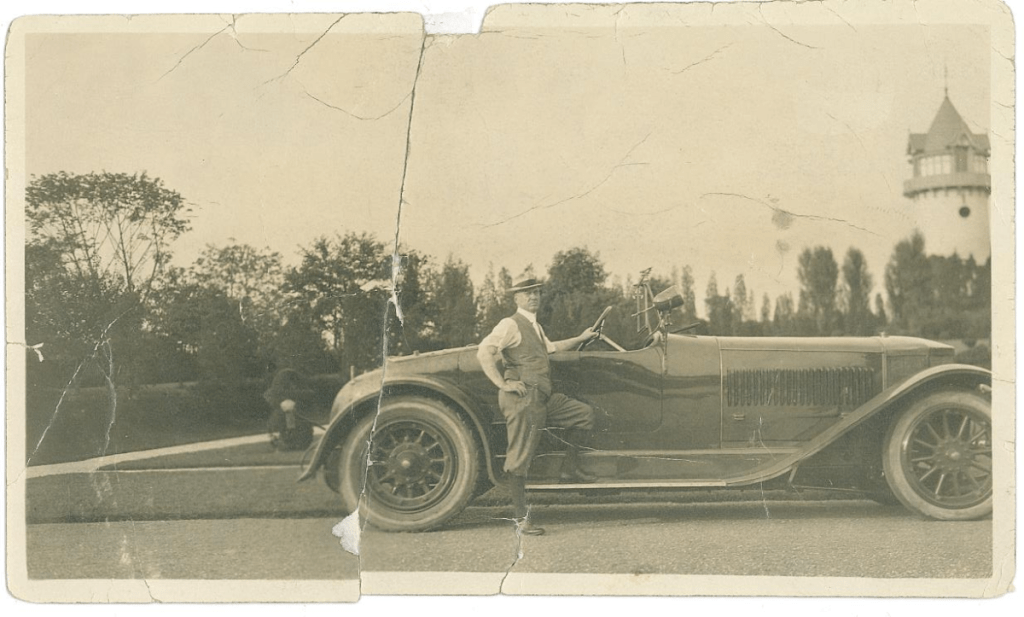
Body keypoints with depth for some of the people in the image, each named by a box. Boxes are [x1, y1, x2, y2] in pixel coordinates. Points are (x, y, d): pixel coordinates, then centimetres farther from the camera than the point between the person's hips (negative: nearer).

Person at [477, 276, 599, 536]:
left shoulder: (535, 327, 20)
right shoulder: (511, 325, -9)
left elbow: (550, 347, 42)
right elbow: (483, 353, -21)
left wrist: (580, 339, 41)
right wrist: (503, 383, -20)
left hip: (544, 398, 9)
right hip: (522, 398, -9)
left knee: (584, 413, 9)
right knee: (519, 459, -5)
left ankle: (569, 468, 15)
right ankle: (520, 518, 1)